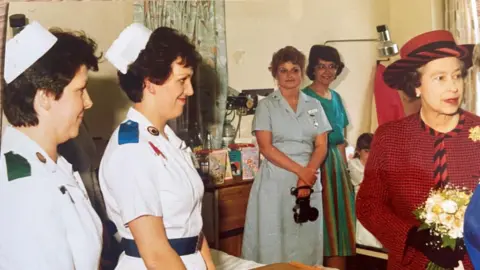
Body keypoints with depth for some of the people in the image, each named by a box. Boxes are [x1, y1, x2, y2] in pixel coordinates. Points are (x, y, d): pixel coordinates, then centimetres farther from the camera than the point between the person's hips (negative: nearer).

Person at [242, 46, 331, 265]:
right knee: (272, 241, -1)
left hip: (309, 182, 3)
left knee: (306, 241, 6)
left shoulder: (314, 106, 10)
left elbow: (321, 146, 4)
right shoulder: (266, 106, 0)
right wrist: (300, 171, -15)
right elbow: (266, 148, -9)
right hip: (275, 182, -3)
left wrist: (307, 176, -12)